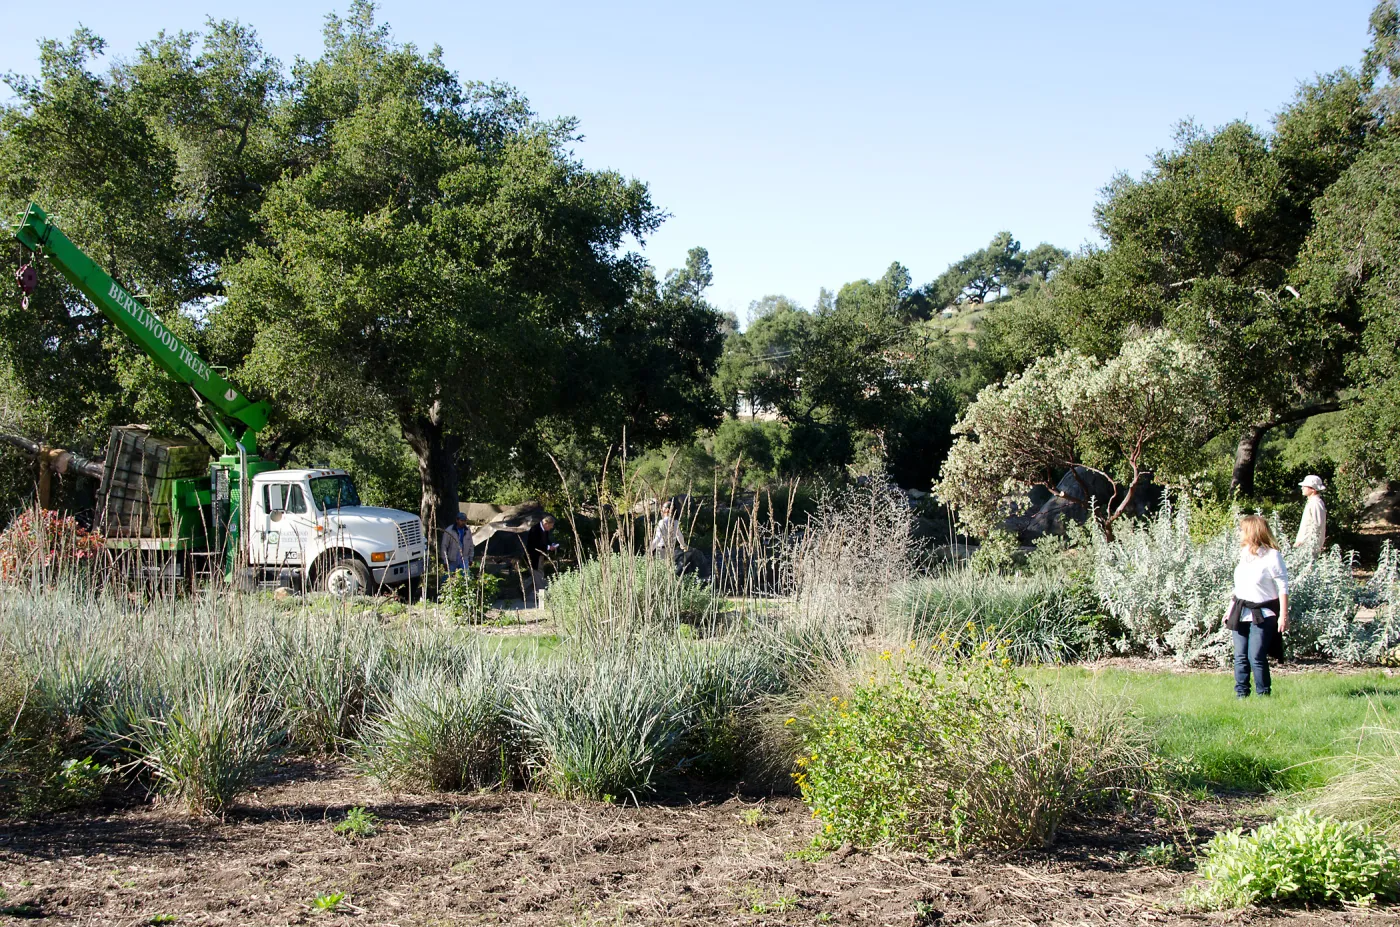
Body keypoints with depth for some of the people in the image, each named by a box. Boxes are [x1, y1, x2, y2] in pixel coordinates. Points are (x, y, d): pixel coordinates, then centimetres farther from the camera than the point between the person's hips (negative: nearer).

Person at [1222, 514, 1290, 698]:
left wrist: (1283, 615, -14)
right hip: (1241, 613, 7)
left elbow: (1283, 588, -10)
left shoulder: (1272, 556, -9)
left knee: (1256, 656, -9)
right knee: (1240, 656, 5)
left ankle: (1264, 695, 3)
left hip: (1262, 615, -7)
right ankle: (1241, 694, 12)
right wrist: (1230, 609, 20)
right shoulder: (1245, 554, 13)